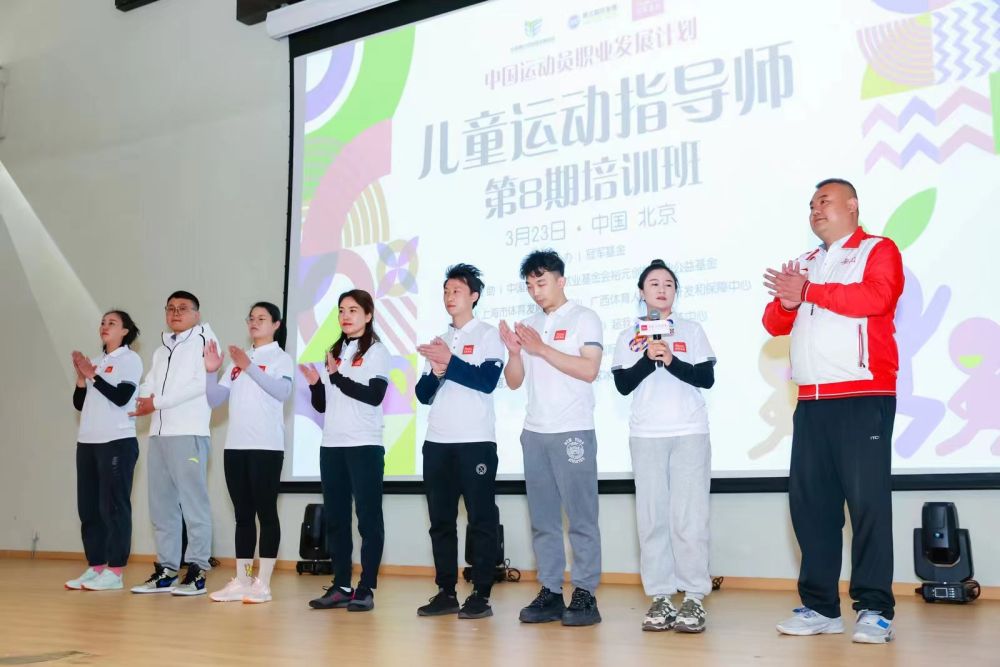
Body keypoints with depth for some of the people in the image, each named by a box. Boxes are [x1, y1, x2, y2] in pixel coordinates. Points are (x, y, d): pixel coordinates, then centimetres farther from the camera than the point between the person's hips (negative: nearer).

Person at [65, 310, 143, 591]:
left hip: (118, 442, -7)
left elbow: (121, 397, -14)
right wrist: (81, 376, 1)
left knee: (114, 506, -6)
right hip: (88, 442, 7)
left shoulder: (130, 359, -1)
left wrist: (93, 375, -9)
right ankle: (95, 567, 13)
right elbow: (79, 403, 15)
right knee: (88, 508, 7)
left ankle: (115, 572, -4)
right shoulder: (95, 362, 17)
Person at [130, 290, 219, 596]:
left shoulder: (204, 339, 3)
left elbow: (202, 383, -10)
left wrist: (158, 402, -9)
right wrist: (146, 400, -8)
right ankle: (166, 570, 12)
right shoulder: (161, 351, 25)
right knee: (161, 505, 6)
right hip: (158, 433, 7)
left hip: (189, 433, -7)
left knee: (193, 502, -7)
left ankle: (197, 571, -5)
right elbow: (147, 386, 15)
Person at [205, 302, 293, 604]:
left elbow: (282, 391, -18)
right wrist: (211, 372, -3)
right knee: (243, 514, 9)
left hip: (266, 447, -6)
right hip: (235, 446, 6)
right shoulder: (237, 359, 17)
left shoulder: (281, 358, 1)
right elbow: (215, 400, 13)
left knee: (266, 512, -3)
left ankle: (263, 583, -1)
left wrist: (249, 367, -24)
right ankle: (241, 581, 13)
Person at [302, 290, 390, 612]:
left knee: (368, 517, -3)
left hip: (365, 446, -6)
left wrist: (337, 376, -12)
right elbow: (322, 405, 16)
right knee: (334, 518, 7)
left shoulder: (377, 351, 0)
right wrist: (315, 384, -3)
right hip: (331, 446, 6)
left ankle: (366, 589, 0)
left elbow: (374, 396, -13)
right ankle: (341, 586, 14)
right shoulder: (333, 352, 16)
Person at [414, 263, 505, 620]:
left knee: (481, 519, -2)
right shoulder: (437, 342, 18)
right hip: (437, 443, 6)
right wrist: (435, 373, -6)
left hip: (476, 442, -5)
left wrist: (450, 361, -15)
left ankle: (481, 595, 2)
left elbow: (488, 381, -12)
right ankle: (446, 592, 14)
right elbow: (423, 395, 13)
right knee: (441, 520, 7)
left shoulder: (488, 335, 3)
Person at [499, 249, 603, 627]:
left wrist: (542, 349, -14)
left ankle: (585, 595, 0)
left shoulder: (584, 319, 2)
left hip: (573, 432, -5)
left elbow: (589, 370, -12)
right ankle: (549, 593, 10)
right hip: (534, 433, 5)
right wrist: (514, 352, -4)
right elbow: (514, 382, 15)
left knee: (581, 517, -4)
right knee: (543, 518, 5)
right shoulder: (528, 326, 17)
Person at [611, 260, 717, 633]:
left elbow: (707, 378, 1)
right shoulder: (628, 337, 11)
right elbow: (622, 384, 2)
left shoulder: (692, 331, 10)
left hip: (690, 433, -1)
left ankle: (694, 597, -2)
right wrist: (648, 358, -12)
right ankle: (660, 597, 4)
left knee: (689, 516, -6)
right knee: (652, 517, -1)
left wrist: (671, 360, -12)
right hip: (646, 435, 1)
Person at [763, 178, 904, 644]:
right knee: (809, 501, 4)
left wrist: (808, 291, -10)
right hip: (811, 402, 6)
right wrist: (786, 303, -6)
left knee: (867, 499, -7)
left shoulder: (878, 251, 4)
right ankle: (820, 606, 11)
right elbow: (775, 324, 17)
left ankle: (874, 610, -1)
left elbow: (874, 297, -16)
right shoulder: (805, 265, 23)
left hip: (864, 398, -6)